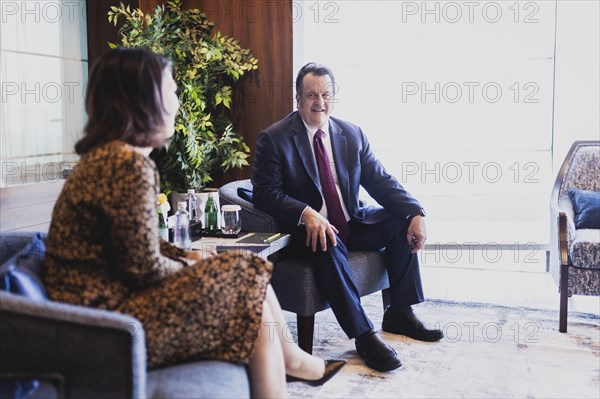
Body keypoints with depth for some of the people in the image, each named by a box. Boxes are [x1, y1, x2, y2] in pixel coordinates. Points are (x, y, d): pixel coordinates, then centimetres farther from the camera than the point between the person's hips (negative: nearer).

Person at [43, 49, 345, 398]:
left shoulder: (106, 155, 8)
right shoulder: (130, 164, -22)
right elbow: (145, 267, -19)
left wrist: (189, 257, 4)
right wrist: (193, 266, -2)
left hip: (111, 296, 9)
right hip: (112, 316, -9)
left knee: (251, 279, 9)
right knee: (252, 297, -3)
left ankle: (292, 359, 28)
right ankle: (293, 361, 20)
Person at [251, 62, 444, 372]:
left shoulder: (352, 134, 5)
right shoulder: (274, 139, -8)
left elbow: (380, 181, 3)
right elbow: (265, 193, -14)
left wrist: (416, 212, -14)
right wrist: (306, 214, -32)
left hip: (352, 223, 6)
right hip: (307, 230, -5)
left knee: (402, 223, -12)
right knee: (329, 249, -36)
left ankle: (399, 313, -1)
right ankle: (363, 335, -26)